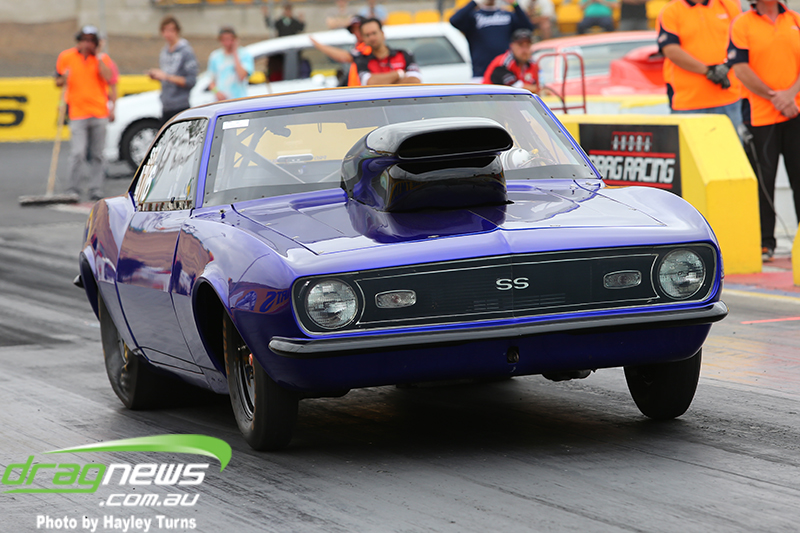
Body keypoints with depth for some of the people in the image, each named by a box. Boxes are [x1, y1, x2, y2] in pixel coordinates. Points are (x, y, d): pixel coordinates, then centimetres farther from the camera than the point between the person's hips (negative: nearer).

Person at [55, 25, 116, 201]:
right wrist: (63, 79, -9)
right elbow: (58, 82, 14)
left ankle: (96, 190, 10)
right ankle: (73, 190, -6)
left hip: (100, 113, 1)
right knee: (78, 152, -13)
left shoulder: (103, 58, 4)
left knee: (97, 155, 3)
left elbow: (109, 80, -11)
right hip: (77, 112, -1)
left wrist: (98, 57, -10)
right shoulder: (66, 57, 5)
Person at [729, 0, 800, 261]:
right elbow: (740, 69, -6)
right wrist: (774, 97, -10)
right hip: (761, 114, -3)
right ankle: (765, 242, 4)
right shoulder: (742, 24, 1)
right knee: (763, 178, -2)